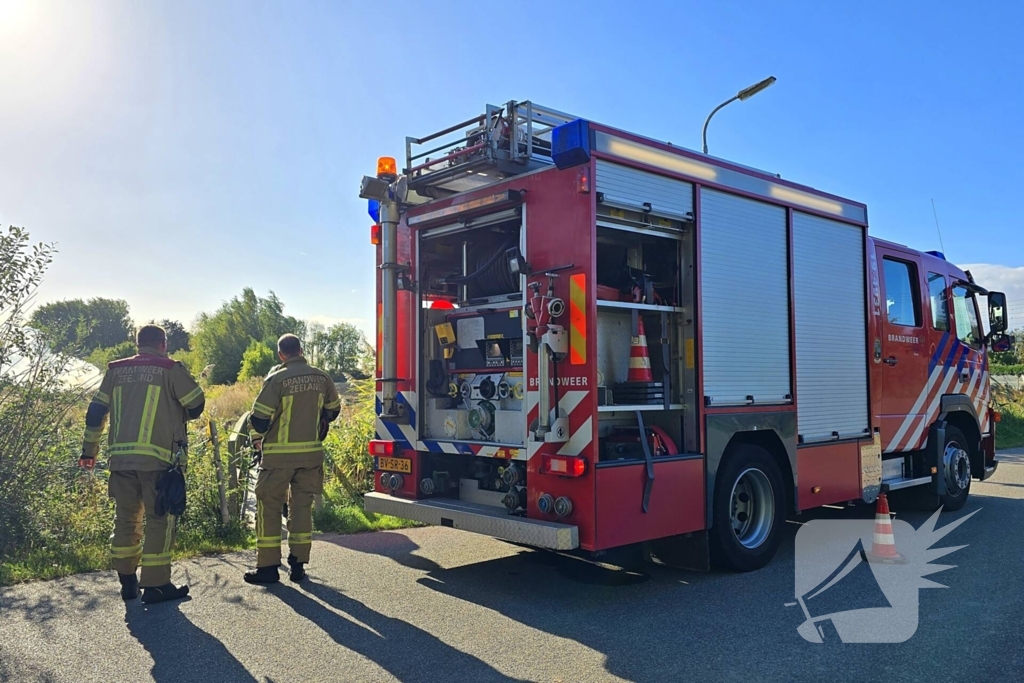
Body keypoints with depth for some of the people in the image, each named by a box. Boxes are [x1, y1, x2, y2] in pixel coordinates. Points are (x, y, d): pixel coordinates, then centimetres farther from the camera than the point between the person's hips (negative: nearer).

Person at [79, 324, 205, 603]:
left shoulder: (116, 370, 14)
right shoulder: (170, 369, -1)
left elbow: (96, 411, 16)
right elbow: (196, 404, 0)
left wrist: (90, 449, 23)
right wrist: (178, 417, 22)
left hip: (120, 456, 5)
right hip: (157, 457, -5)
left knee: (126, 517, 14)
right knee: (161, 519, 1)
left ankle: (128, 582, 21)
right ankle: (155, 585, 1)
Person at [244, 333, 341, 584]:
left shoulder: (277, 379, -12)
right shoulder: (322, 378, 3)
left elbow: (260, 416, -12)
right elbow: (333, 409, 16)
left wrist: (259, 437, 7)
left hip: (280, 454, -4)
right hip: (312, 452, 4)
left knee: (269, 507, 6)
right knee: (302, 506, 12)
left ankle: (268, 566, 8)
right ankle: (298, 564, 16)